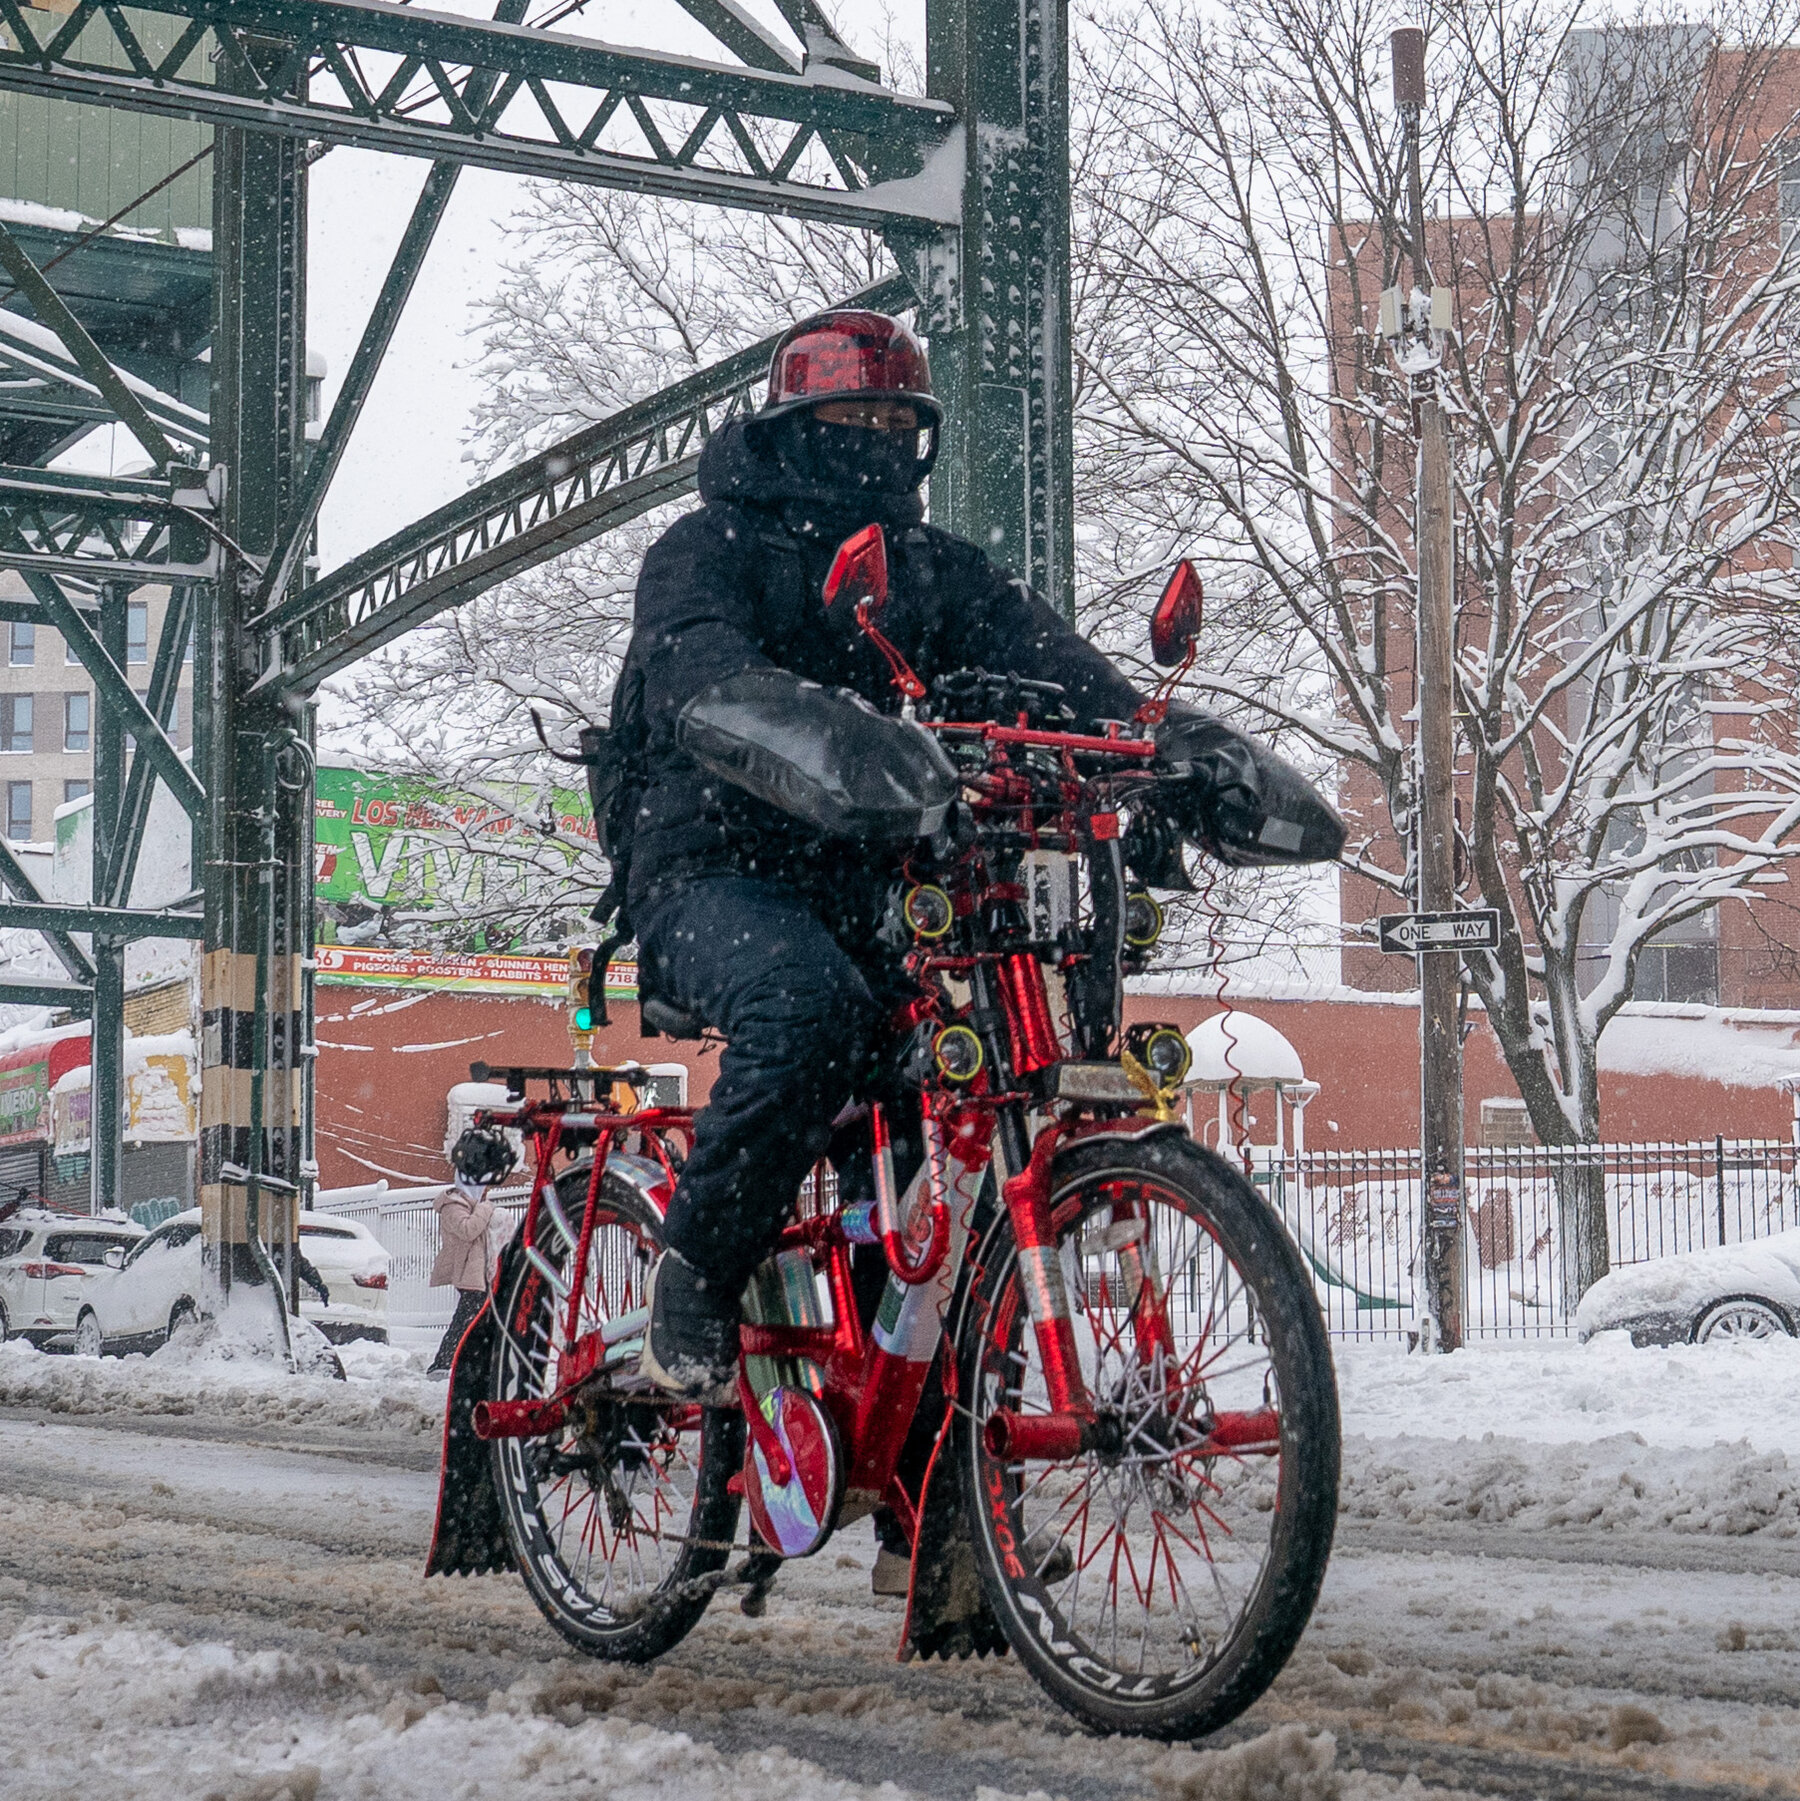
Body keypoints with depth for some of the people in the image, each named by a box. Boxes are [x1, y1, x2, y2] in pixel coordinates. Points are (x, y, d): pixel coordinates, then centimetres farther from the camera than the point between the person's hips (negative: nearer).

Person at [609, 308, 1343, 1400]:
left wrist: (1192, 750, -21)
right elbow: (701, 675, -23)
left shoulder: (937, 572, 18)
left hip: (864, 888, 6)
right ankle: (696, 1277, -20)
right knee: (810, 1002, -37)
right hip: (713, 870, -6)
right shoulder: (712, 549, 1)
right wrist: (834, 743, -46)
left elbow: (1053, 666, 0)